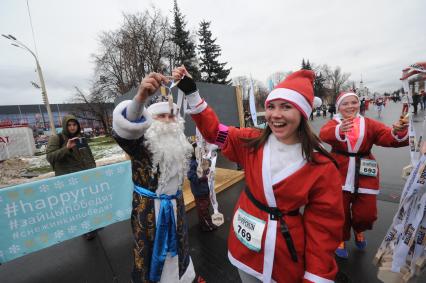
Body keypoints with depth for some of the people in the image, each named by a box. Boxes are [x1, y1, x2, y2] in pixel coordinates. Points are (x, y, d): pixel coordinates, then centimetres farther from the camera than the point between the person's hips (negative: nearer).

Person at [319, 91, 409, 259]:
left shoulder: (369, 124, 3)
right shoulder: (334, 123, -4)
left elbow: (389, 138, -11)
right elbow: (324, 134, -27)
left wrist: (398, 132, -34)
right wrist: (340, 130, -49)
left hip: (364, 175, 2)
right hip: (340, 173, -2)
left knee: (367, 213, 8)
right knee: (340, 211, 7)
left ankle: (359, 230, 44)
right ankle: (341, 239, 34)